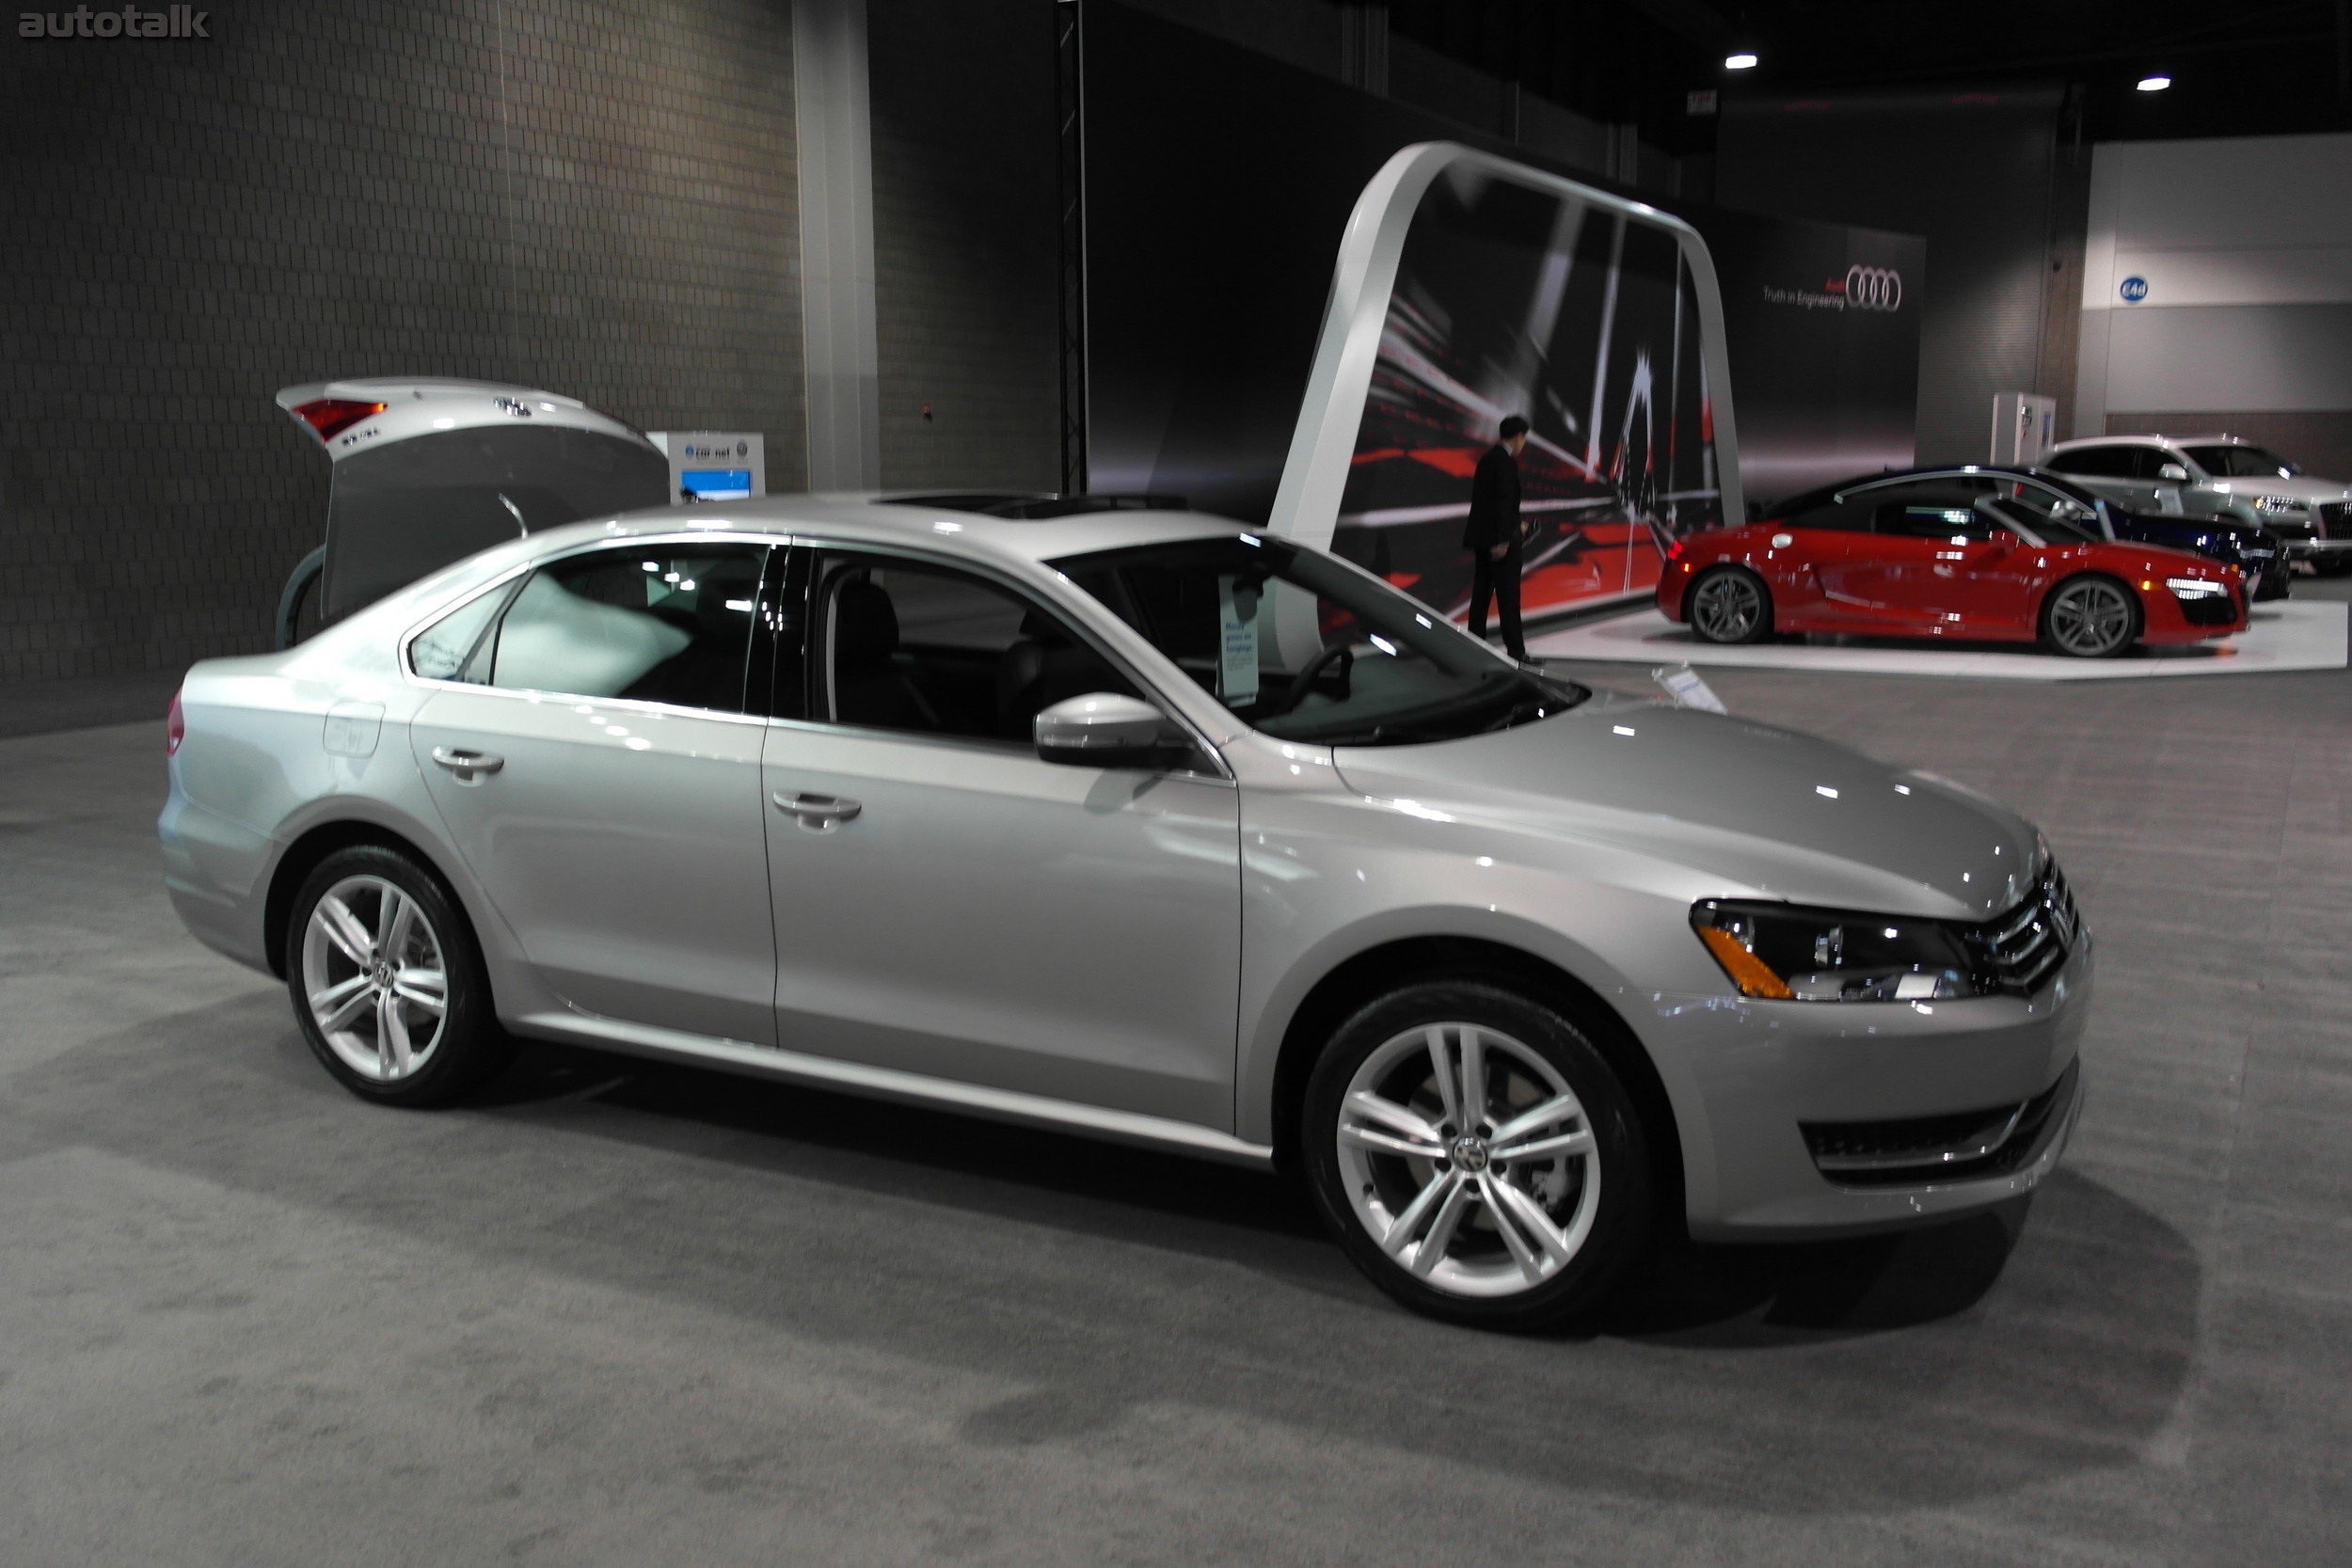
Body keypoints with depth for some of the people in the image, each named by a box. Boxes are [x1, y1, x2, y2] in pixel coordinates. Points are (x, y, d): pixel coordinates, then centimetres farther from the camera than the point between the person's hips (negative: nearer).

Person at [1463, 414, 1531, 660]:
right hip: (1499, 538, -9)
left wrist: (1515, 525, 27)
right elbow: (1503, 501, -19)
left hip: (1480, 537, 9)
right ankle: (1515, 649, -4)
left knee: (1481, 592, 11)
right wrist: (1504, 539, -21)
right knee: (1508, 594, -6)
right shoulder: (1507, 462, -13)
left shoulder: (1487, 458, 14)